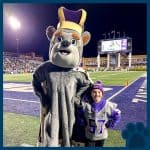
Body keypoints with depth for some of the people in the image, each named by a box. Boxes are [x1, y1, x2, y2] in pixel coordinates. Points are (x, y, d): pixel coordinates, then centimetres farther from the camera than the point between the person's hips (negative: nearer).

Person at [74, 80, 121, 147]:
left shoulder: (107, 105, -18)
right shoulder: (86, 104, -20)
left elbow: (117, 114, -3)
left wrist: (111, 124, -8)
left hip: (102, 136, 1)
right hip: (89, 136, 0)